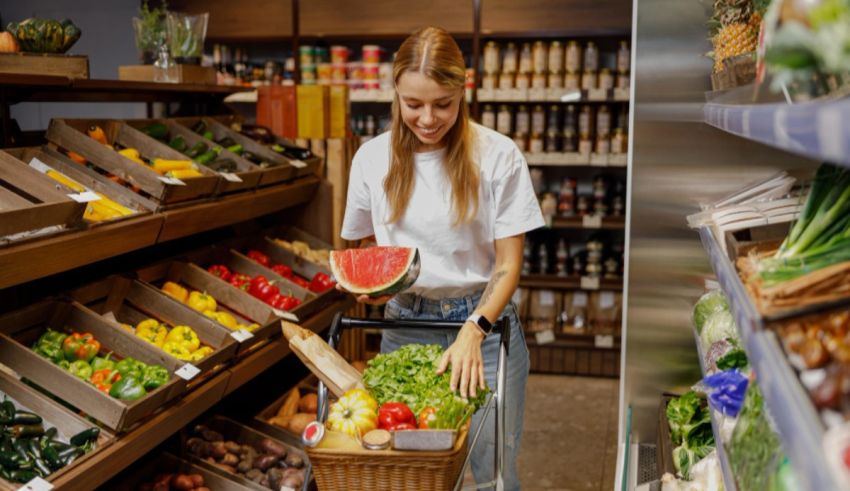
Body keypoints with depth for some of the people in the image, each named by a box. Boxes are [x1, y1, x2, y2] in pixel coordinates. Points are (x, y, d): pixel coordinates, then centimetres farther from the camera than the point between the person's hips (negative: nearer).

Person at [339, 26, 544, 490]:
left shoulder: (498, 155, -10)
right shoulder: (373, 157, -1)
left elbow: (508, 264, -9)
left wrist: (474, 331, -23)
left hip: (484, 319, -2)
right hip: (405, 324, 2)